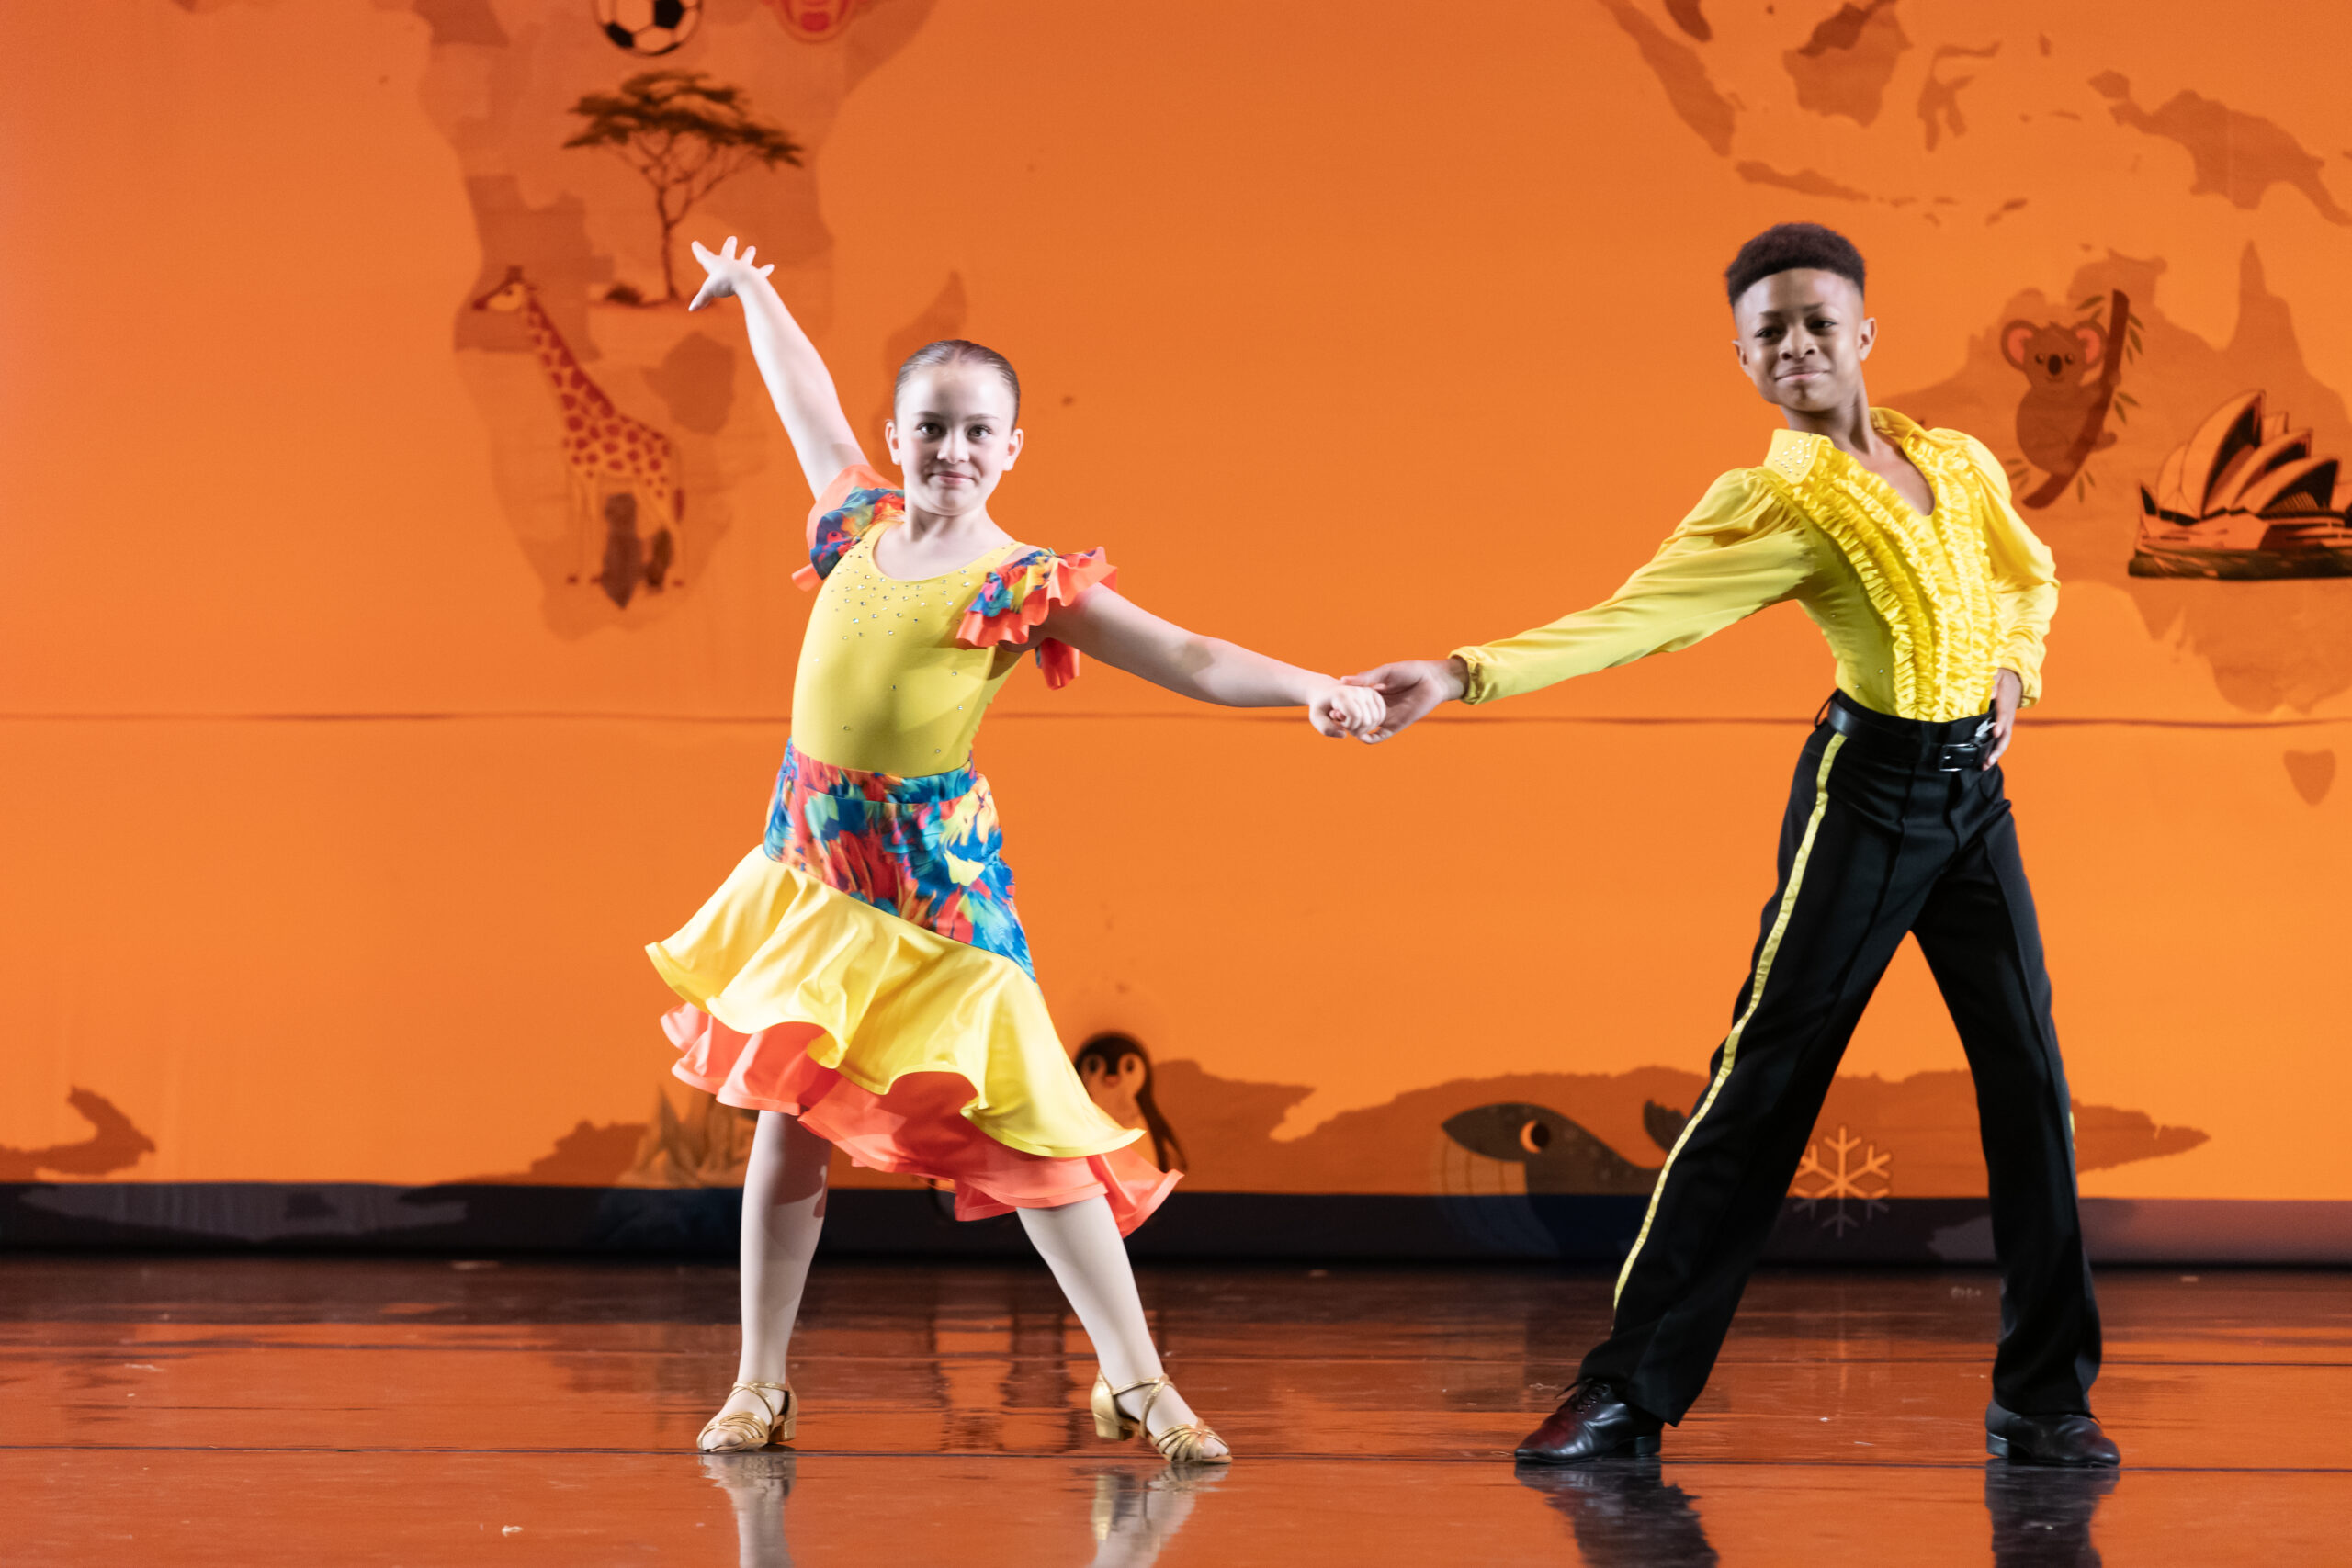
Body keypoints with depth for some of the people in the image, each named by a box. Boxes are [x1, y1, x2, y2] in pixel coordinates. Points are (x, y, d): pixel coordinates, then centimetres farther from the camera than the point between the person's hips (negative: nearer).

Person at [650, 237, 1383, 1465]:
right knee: (788, 1122, 6)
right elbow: (806, 394, 24)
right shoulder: (859, 522, 7)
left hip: (934, 878, -4)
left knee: (1021, 1130, -4)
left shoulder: (1026, 586, -7)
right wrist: (752, 291, 39)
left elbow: (1185, 657, -14)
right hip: (813, 858, 4)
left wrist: (1312, 690, -29)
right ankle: (759, 1386, 17)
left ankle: (1138, 1384, 3)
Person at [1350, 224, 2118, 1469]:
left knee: (2028, 1081, 2)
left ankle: (2042, 1397, 12)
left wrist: (2015, 669, 8)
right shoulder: (1773, 503, -9)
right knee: (1764, 1077, -7)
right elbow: (1629, 618, -20)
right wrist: (1466, 674, -33)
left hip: (1974, 793, 5)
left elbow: (2030, 576, 28)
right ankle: (1630, 1389, -1)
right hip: (1868, 789, -5)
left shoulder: (1960, 464, 8)